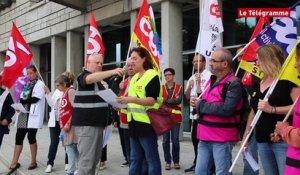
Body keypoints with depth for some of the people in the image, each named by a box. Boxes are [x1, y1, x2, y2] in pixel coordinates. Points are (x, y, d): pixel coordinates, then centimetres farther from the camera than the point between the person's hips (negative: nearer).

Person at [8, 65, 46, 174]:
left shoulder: (40, 84, -2)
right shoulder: (26, 84, 19)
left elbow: (35, 99, -14)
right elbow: (22, 98, 16)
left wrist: (21, 101, -14)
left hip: (33, 115, -6)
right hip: (23, 114, 6)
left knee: (31, 137, -1)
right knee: (19, 137, 2)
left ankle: (33, 162, 13)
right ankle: (14, 163, 6)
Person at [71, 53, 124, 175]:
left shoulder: (98, 80, 22)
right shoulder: (84, 76, -8)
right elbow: (91, 78, -33)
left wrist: (112, 101, 16)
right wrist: (112, 72, -45)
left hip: (97, 123, 9)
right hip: (86, 124, -9)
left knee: (95, 158, 13)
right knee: (87, 159, -11)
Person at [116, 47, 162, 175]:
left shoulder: (152, 75, -9)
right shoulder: (134, 78, 17)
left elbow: (152, 100, -18)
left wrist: (131, 99, -29)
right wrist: (121, 103, 7)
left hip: (147, 123, -8)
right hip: (134, 123, 8)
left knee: (151, 158, 0)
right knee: (135, 159, 13)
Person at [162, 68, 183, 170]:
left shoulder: (179, 87, 4)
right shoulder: (161, 88, 7)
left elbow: (179, 100, -11)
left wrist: (166, 100, -10)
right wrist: (173, 101, -12)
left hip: (176, 117, -1)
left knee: (175, 140, 0)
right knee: (165, 140, 3)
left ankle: (176, 161, 15)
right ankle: (167, 161, 13)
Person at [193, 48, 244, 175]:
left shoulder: (233, 83, -13)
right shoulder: (211, 81, 14)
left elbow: (226, 109, -25)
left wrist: (201, 105, -14)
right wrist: (198, 103, -1)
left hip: (222, 138, -8)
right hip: (206, 136, 9)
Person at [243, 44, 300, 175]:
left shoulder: (287, 80, -7)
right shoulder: (258, 85, 16)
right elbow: (253, 111, 23)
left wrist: (272, 109, -22)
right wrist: (246, 135, 20)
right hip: (262, 141, 7)